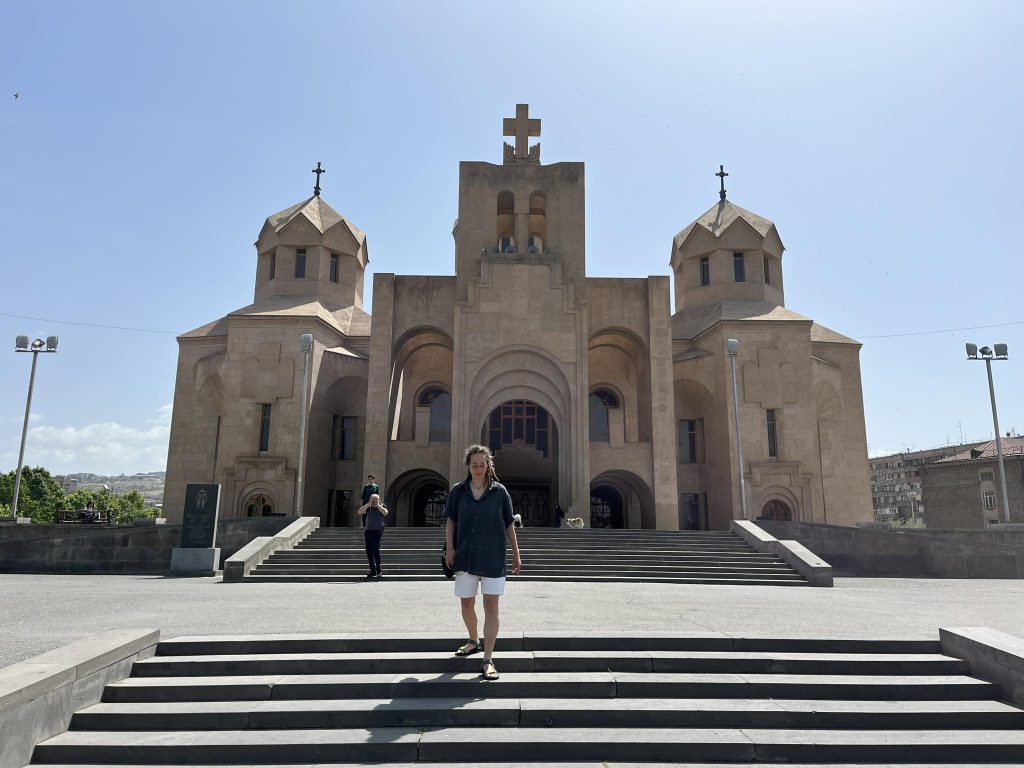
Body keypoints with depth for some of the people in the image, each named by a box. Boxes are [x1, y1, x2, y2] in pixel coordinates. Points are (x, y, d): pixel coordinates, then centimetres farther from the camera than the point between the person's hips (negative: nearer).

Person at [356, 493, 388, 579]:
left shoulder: (382, 506, 5)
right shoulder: (368, 508, 13)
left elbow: (385, 513, -17)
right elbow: (359, 512, -3)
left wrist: (377, 505, -12)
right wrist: (368, 504, -7)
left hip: (378, 531, -4)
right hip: (368, 531, 4)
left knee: (375, 550, -15)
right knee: (369, 551, 2)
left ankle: (379, 571, -6)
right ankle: (373, 571, 10)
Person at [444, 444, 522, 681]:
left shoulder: (499, 491, 0)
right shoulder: (458, 491, 3)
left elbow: (509, 524, 5)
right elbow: (451, 521, 9)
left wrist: (516, 555, 5)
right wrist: (450, 547, -2)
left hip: (493, 557, -2)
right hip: (466, 557, 2)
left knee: (491, 606, -4)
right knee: (466, 604, 12)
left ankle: (487, 660, 2)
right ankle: (474, 641, 38)